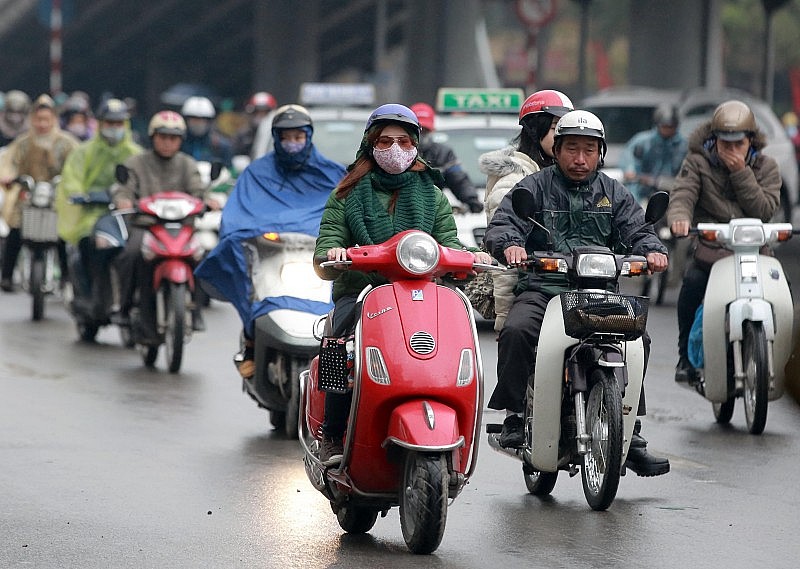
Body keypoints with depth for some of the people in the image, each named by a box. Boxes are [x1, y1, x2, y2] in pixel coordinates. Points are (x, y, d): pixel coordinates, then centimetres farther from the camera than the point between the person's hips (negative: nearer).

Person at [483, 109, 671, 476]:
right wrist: (510, 245, -26)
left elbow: (637, 230, 10)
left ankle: (631, 433, -13)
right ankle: (514, 417, -15)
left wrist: (652, 250, -15)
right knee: (516, 330, -32)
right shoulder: (534, 187, 11)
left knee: (637, 338, -23)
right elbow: (502, 224, -2)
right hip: (542, 290, -2)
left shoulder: (614, 194, 20)